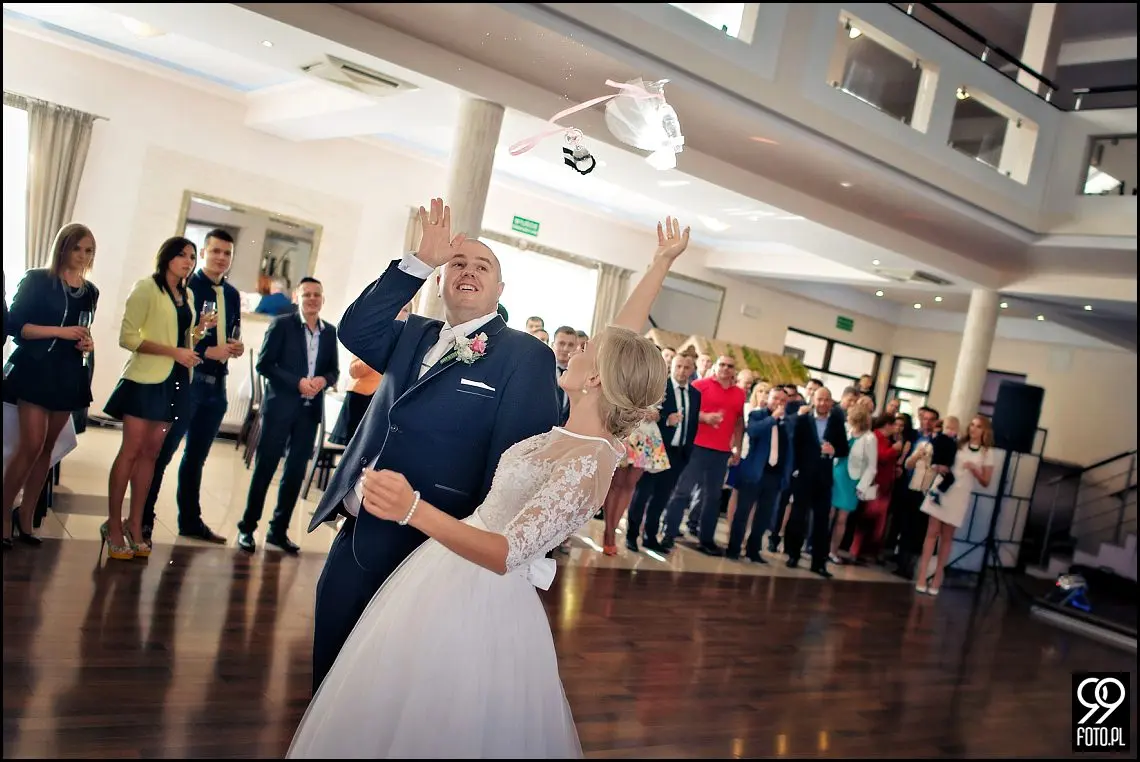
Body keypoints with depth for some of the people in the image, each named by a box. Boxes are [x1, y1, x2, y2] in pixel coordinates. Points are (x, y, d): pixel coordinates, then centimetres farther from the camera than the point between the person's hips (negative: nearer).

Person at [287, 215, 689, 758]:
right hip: (454, 576, 9)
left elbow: (505, 554, -36)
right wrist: (661, 264, 16)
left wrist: (414, 510, -49)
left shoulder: (587, 464, -27)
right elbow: (623, 340, 10)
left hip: (481, 596, -9)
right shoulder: (582, 429, -3)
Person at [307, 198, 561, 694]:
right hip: (356, 531, 6)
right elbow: (356, 329, -3)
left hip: (421, 546, -6)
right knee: (329, 658, 19)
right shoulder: (415, 336, 12)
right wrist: (421, 260, -8)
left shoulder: (526, 356, -9)